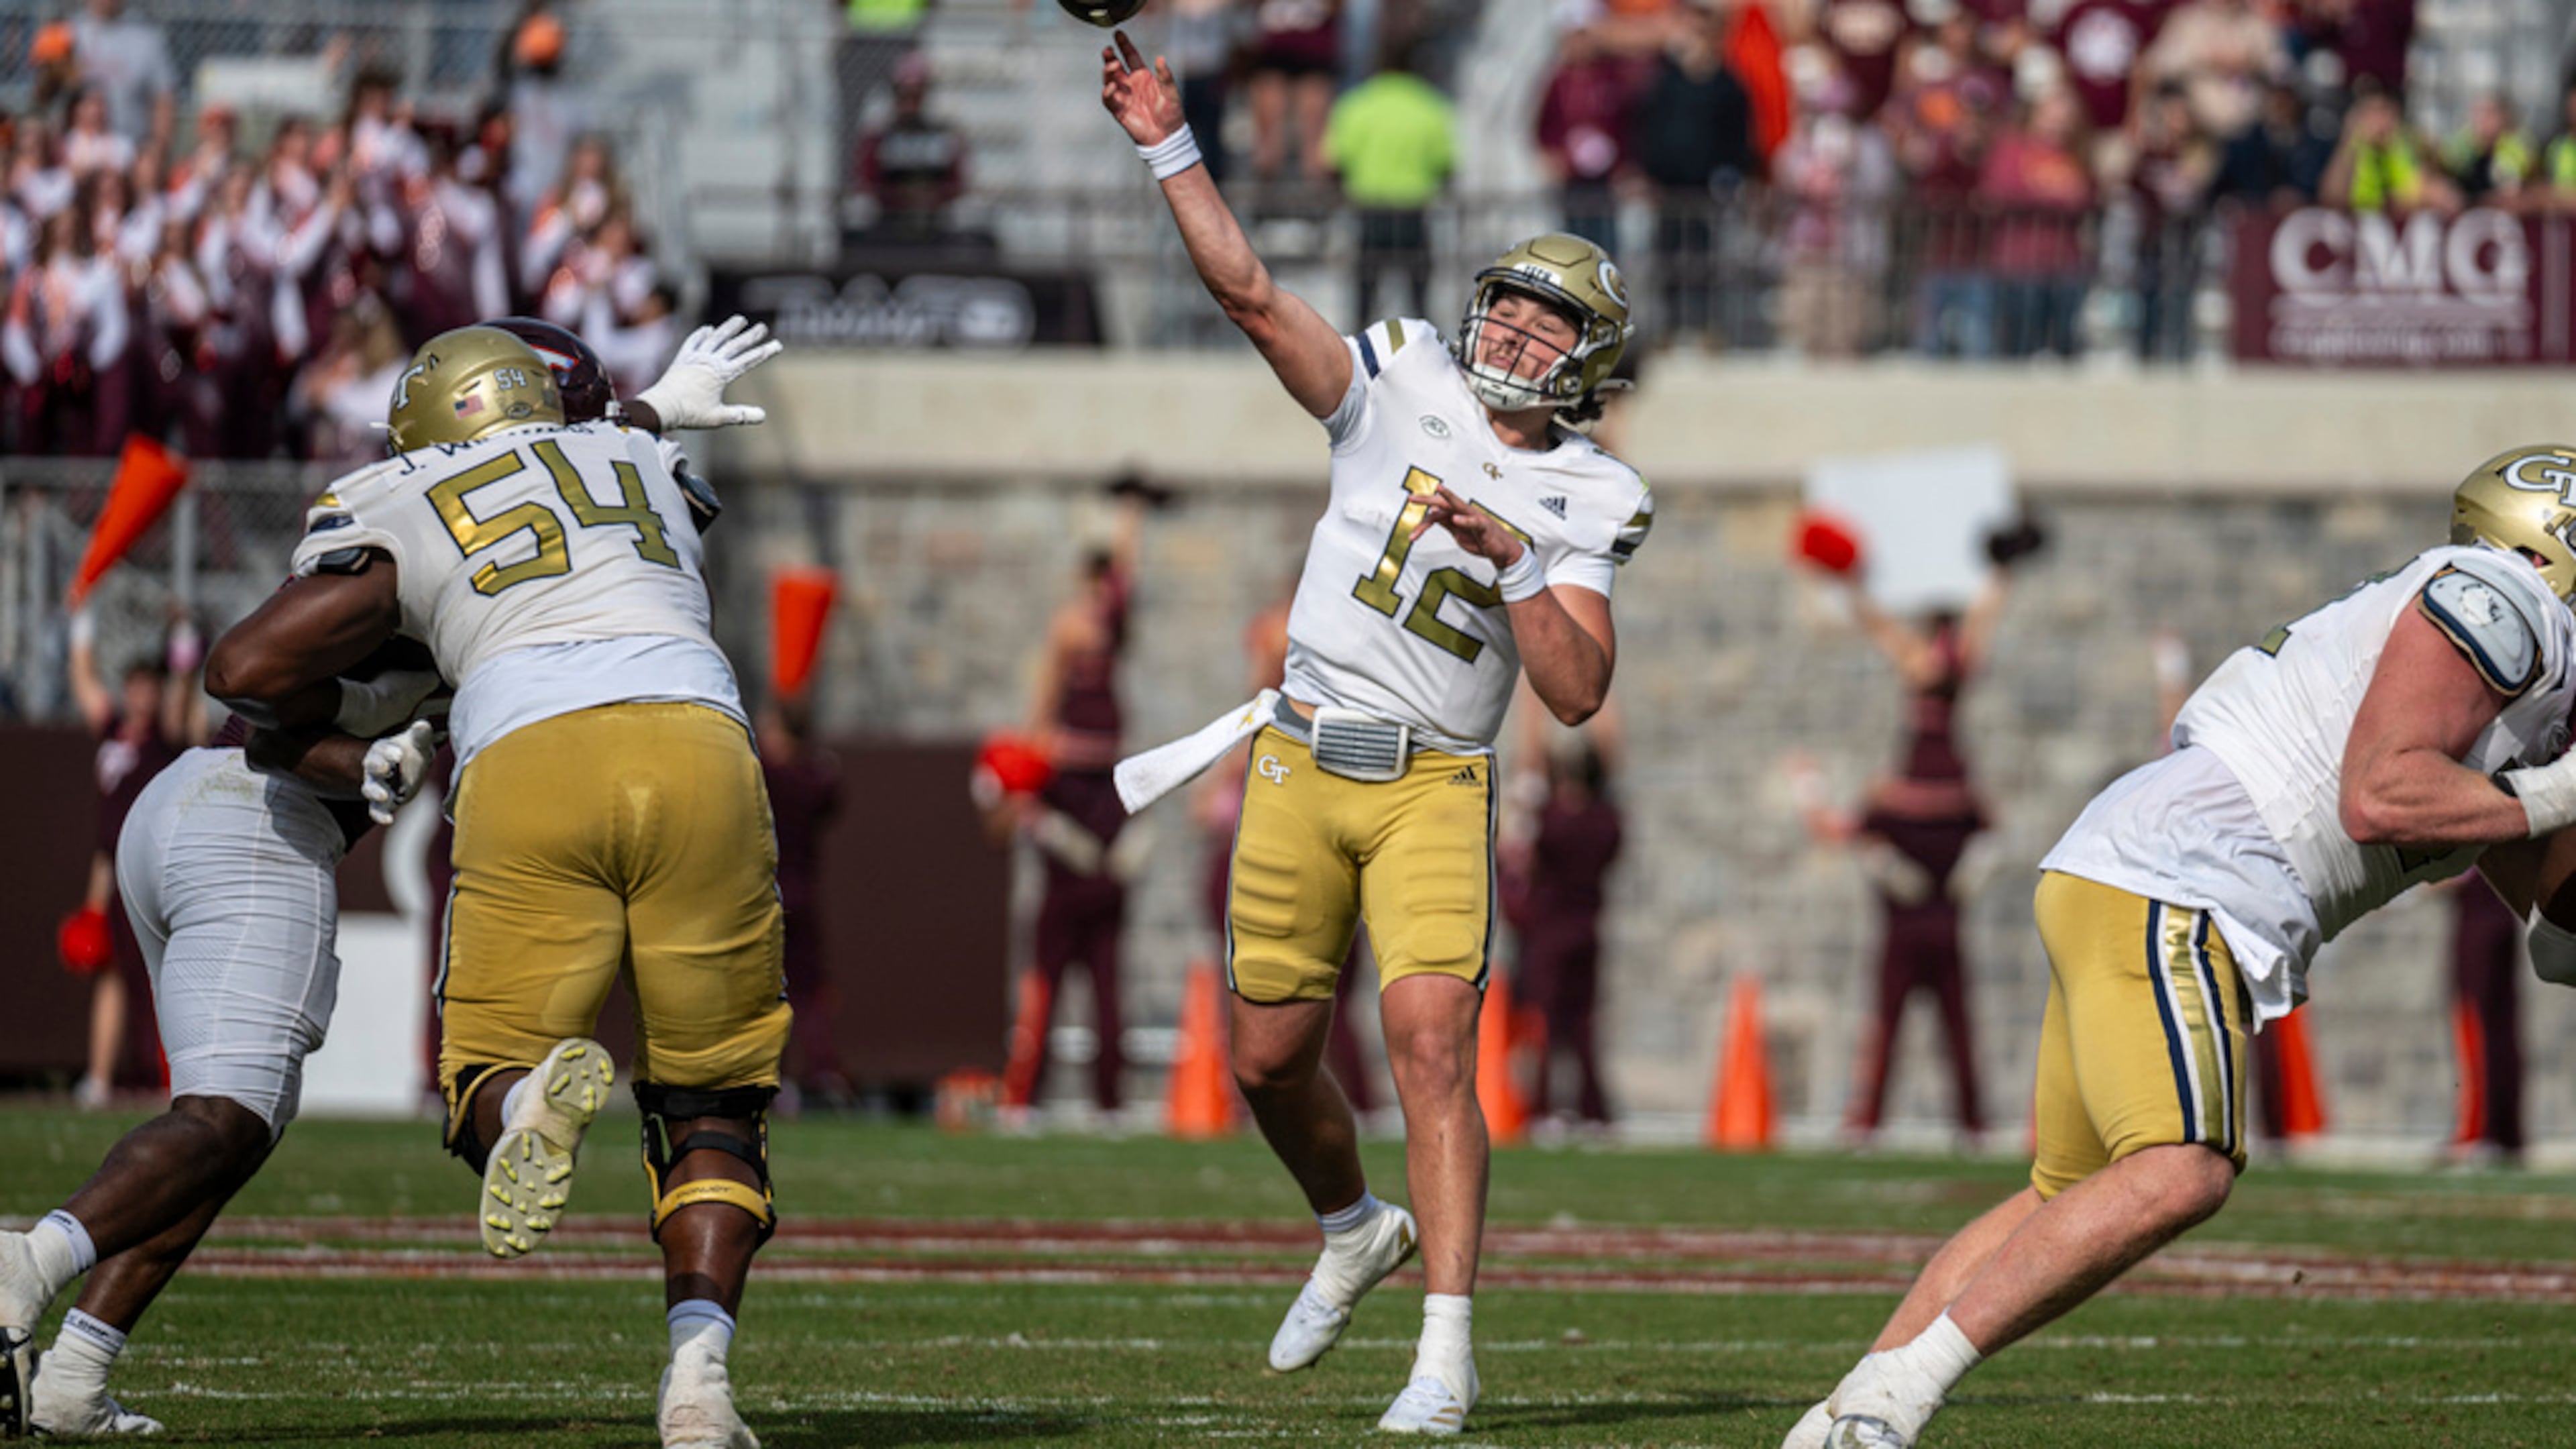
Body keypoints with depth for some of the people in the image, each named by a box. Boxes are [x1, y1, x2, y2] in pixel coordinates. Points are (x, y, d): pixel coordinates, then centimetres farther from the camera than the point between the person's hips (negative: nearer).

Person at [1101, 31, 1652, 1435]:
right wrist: (1169, 147, -16)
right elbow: (1247, 290, -7)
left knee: (1430, 1040, -19)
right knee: (1270, 1058, 9)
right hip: (1301, 770, 2)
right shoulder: (1400, 387, 2)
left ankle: (1446, 1355, -20)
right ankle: (1354, 1229, 40)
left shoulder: (1584, 503, -1)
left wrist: (1515, 563, -22)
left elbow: (1578, 691, -9)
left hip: (1434, 791, -2)